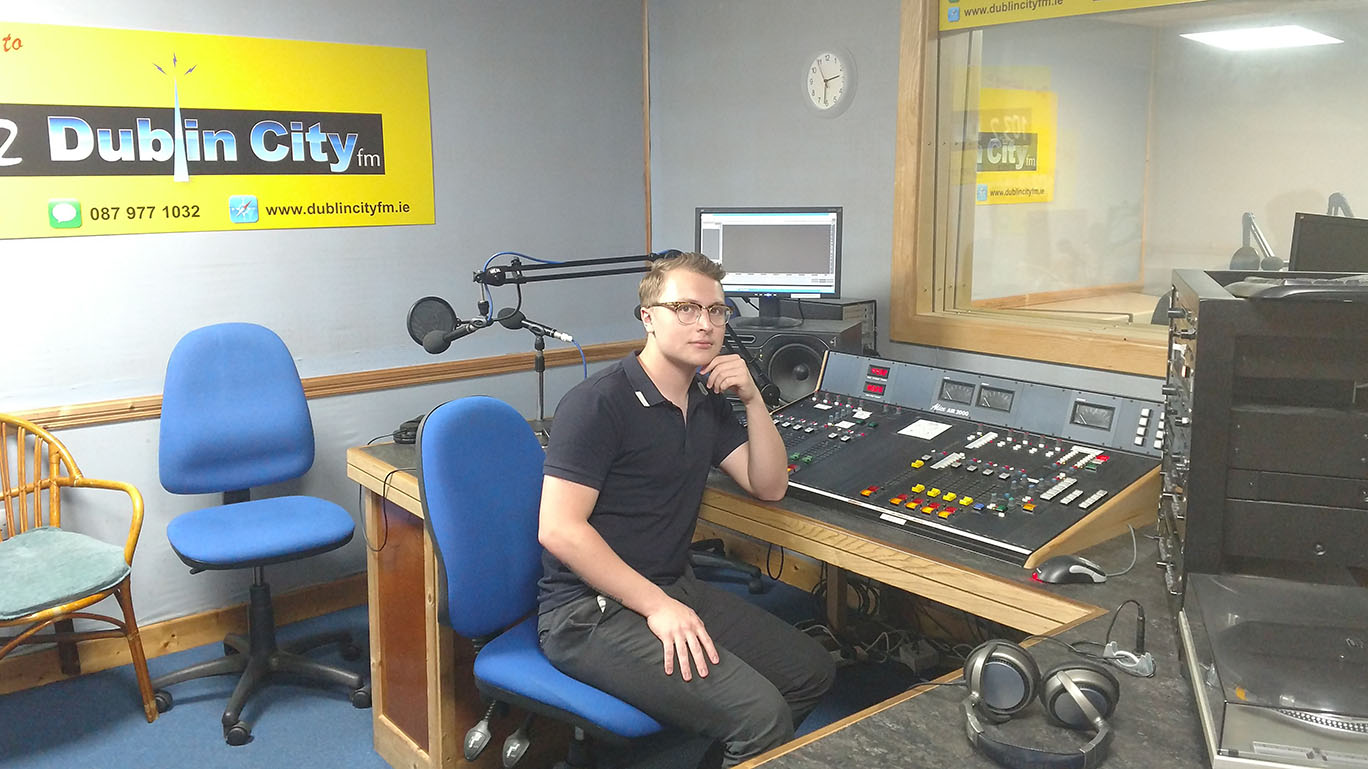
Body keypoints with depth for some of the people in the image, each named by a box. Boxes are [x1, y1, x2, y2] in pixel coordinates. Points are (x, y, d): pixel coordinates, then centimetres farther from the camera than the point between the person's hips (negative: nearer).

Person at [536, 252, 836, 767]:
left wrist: (752, 399, -2)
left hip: (672, 589, 9)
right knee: (760, 714, -22)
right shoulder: (597, 403, -16)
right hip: (588, 613, -9)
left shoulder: (707, 404, 11)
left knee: (812, 670, 10)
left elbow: (769, 487, 12)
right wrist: (656, 606, -23)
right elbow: (559, 530, -21)